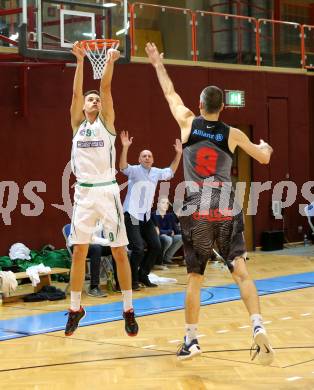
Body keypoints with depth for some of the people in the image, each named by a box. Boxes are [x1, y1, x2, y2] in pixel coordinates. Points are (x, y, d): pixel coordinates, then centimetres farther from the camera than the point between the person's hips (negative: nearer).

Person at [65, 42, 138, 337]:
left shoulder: (106, 122, 6)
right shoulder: (77, 124, 10)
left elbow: (106, 88, -5)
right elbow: (76, 92, -1)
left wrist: (110, 62, -15)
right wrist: (80, 61, -8)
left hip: (107, 191, -2)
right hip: (84, 192, 2)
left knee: (119, 252, 1)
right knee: (78, 252, 4)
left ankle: (128, 310, 10)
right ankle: (75, 308, 16)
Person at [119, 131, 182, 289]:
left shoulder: (156, 172, 10)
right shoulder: (135, 170, -8)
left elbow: (171, 172, 25)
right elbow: (123, 167, -27)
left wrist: (178, 154, 16)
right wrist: (125, 148, -40)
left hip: (146, 216, 7)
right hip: (132, 215, -7)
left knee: (156, 247, 6)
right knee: (138, 248, -15)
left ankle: (143, 276, 21)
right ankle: (133, 280, 1)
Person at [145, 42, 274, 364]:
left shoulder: (188, 123, 1)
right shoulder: (233, 134, 2)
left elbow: (170, 94, 18)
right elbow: (264, 158, 15)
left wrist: (158, 65, 33)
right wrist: (267, 147, 39)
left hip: (195, 213, 0)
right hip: (226, 212, 0)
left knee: (194, 278, 10)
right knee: (240, 271, -4)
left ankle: (190, 340, 17)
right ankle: (258, 327, -23)